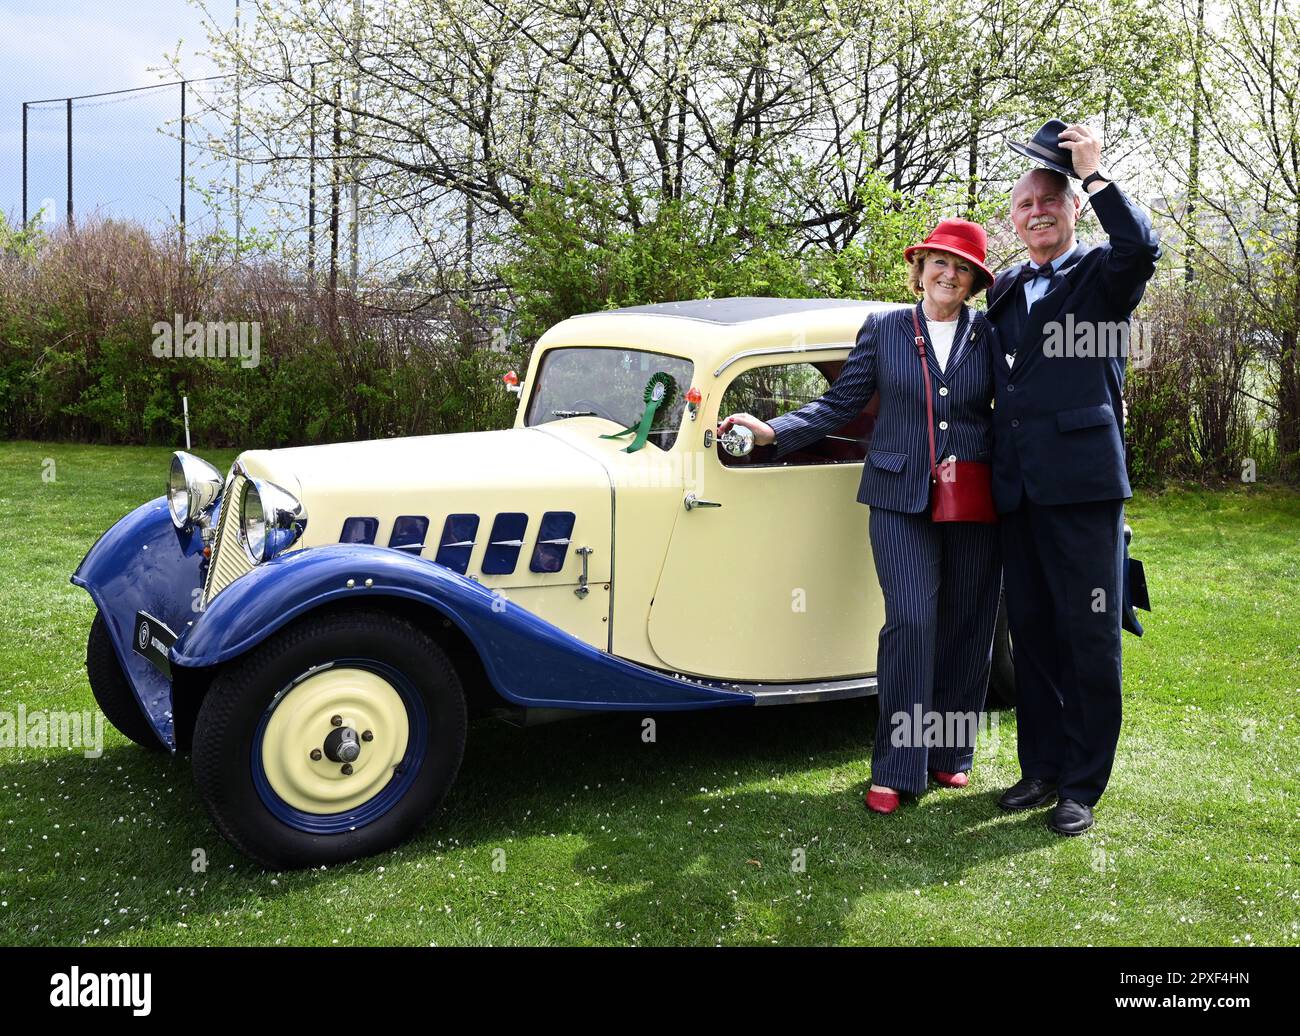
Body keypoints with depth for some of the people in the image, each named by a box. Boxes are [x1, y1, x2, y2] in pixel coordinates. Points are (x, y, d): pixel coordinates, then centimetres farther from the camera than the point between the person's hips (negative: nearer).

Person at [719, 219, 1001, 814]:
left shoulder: (991, 336, 6)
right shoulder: (882, 329, 4)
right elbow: (840, 404, 4)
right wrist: (773, 432, -7)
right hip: (900, 497, -2)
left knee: (966, 626, 7)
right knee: (911, 620, -12)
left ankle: (950, 753, 24)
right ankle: (897, 770, -3)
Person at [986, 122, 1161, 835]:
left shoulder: (1102, 274, 1)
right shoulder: (1004, 290, 17)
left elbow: (1142, 248, -23)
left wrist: (1094, 173, -17)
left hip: (1083, 482, -6)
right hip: (1017, 488, 6)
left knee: (1089, 635, 0)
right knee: (1031, 632, 12)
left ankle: (1081, 786, 9)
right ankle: (1041, 768, 24)